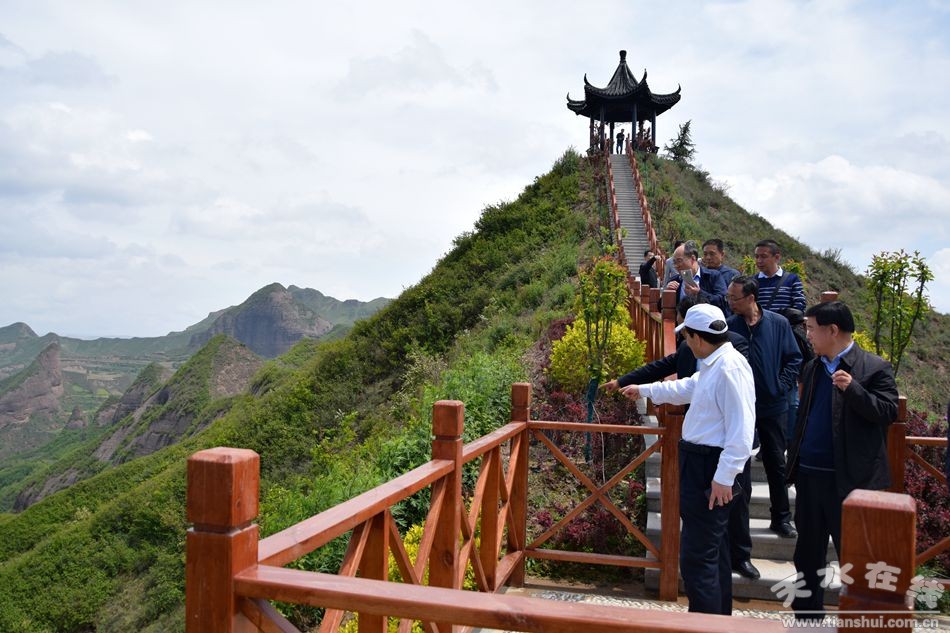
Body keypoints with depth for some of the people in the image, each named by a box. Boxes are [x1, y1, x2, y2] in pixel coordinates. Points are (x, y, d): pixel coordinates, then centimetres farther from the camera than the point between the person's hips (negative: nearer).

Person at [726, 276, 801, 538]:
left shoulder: (778, 324, -6)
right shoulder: (729, 326, -8)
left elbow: (794, 359, 1)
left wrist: (782, 385, -8)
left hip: (773, 406, 0)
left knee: (776, 463, 10)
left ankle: (781, 518, 24)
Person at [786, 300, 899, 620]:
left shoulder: (874, 368, -7)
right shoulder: (812, 368, 12)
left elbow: (888, 412, -14)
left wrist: (853, 388, -27)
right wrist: (794, 462, 14)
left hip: (849, 479, -6)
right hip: (809, 474, 7)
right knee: (808, 553, 15)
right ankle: (806, 616, 29)